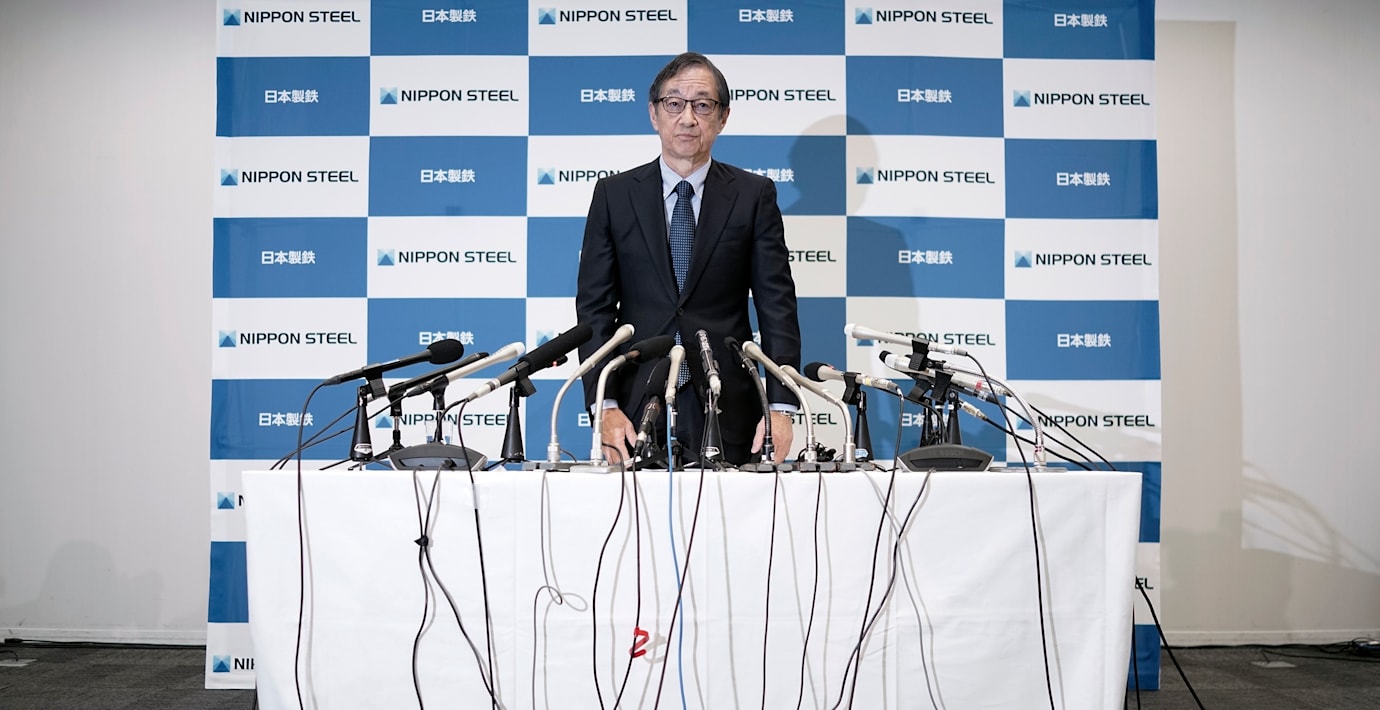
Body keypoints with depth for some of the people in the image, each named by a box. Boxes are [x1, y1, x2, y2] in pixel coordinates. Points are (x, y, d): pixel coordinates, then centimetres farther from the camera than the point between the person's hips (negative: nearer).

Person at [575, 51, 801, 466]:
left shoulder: (754, 195, 4)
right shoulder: (613, 195, 6)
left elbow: (777, 305, 0)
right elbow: (595, 307, 3)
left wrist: (781, 406, -10)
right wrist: (605, 405, -8)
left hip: (727, 414, 0)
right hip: (636, 411, 1)